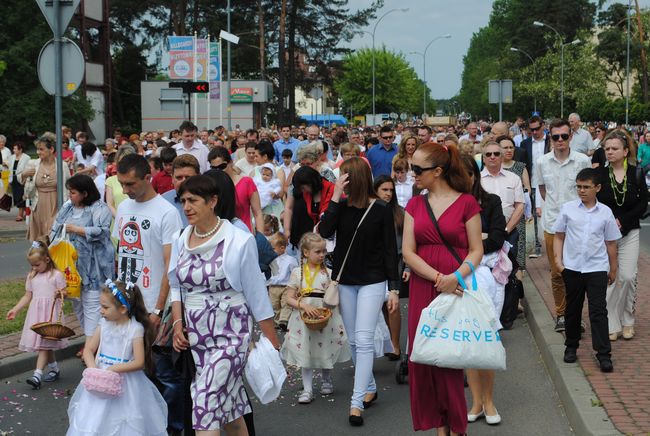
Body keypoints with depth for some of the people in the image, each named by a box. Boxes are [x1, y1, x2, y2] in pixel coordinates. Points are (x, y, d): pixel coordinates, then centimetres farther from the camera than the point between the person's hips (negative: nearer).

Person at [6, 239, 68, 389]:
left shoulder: (56, 275, -4)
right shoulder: (31, 277, 11)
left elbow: (64, 293, 0)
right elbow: (27, 296, 15)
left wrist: (60, 293, -23)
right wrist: (15, 309, 8)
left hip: (50, 313, -5)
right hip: (36, 313, 5)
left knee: (44, 343, -11)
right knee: (44, 344, 8)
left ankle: (38, 375, -18)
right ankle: (54, 368, 25)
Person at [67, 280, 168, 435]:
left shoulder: (135, 329, -12)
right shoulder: (104, 324, 2)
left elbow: (139, 362, -15)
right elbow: (89, 350, 4)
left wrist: (114, 369, -22)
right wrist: (93, 368, -14)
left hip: (124, 381, -4)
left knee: (124, 423, -1)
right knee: (93, 422, 5)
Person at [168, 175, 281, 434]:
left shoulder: (238, 241, -11)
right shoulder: (180, 240, 4)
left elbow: (256, 294, -6)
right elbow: (176, 287, 14)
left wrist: (272, 342, -2)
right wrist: (177, 324, -1)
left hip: (230, 334, -5)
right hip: (195, 334, 5)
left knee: (207, 401, -13)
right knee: (230, 404, 14)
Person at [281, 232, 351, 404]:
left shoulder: (328, 273, 1)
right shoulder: (297, 272, -2)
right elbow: (289, 298, -2)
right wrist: (304, 306, -18)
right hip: (304, 318, -1)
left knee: (325, 350, 10)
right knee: (305, 351, 1)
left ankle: (326, 380, 35)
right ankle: (307, 389, 8)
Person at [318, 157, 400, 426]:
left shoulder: (381, 210, -9)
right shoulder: (341, 206, 0)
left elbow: (390, 250, -5)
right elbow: (324, 231, -17)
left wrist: (394, 288, -7)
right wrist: (336, 195, -20)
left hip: (372, 281, -4)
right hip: (345, 281, 4)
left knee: (364, 340, -11)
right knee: (354, 341, 12)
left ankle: (357, 402, -10)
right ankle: (369, 388, 28)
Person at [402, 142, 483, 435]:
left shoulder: (466, 202, -2)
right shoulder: (415, 205, 9)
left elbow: (476, 251, -2)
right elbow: (408, 252, 2)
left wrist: (456, 277, -19)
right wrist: (437, 278, -12)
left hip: (456, 288, -3)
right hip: (422, 288, 3)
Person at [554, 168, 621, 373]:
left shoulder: (605, 212, 1)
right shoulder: (568, 208, 1)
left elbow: (611, 243, 8)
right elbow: (559, 236, 6)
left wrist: (613, 269, 12)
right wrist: (558, 260, -4)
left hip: (597, 268, -1)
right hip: (572, 267, 1)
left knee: (598, 310, -5)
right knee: (572, 308, 13)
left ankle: (603, 353, -3)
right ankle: (571, 346, 28)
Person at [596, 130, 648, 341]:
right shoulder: (599, 174, -2)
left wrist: (622, 221, -9)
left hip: (629, 233, 1)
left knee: (628, 276, -3)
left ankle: (627, 321, 15)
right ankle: (612, 324, 7)